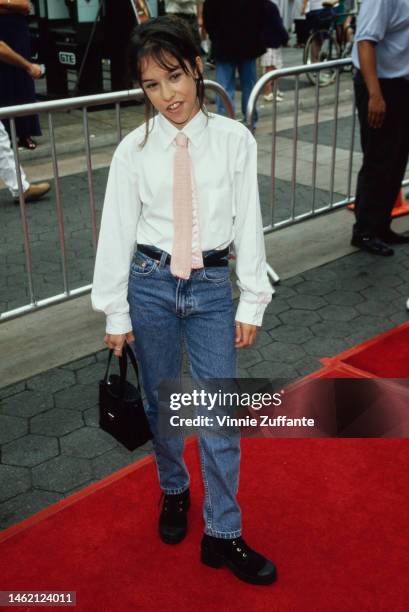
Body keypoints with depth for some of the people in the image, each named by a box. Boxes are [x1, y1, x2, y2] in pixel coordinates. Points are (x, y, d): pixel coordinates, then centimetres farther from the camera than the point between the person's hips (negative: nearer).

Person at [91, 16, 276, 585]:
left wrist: (252, 303, -1)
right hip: (150, 285, 1)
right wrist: (116, 313, 0)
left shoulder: (235, 140, -6)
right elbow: (117, 231, -2)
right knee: (161, 405, 16)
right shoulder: (134, 149, -5)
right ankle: (174, 491, 44)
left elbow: (248, 223, -2)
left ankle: (223, 535, 22)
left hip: (212, 287, 0)